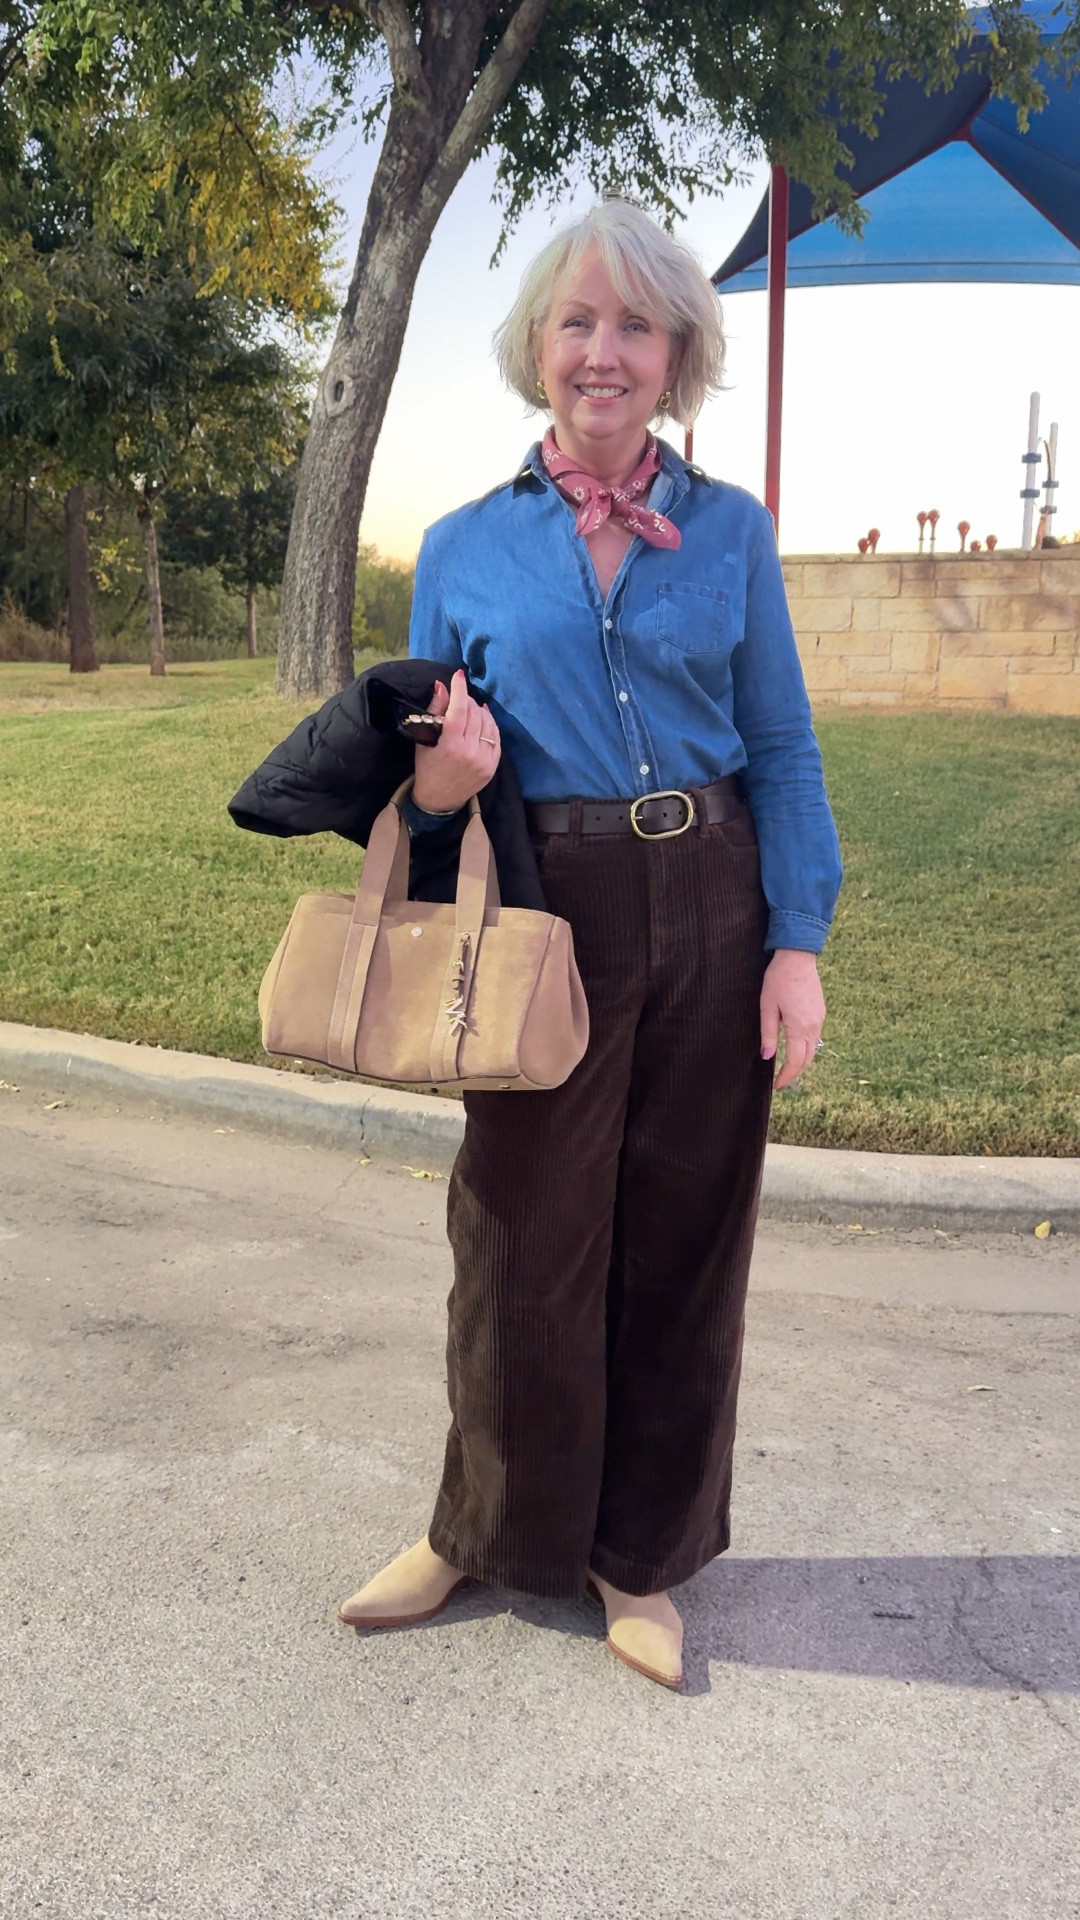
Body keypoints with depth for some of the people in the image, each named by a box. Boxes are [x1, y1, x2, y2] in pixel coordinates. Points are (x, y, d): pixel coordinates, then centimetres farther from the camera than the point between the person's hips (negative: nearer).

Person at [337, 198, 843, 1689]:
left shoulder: (730, 530, 5)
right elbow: (430, 769, 9)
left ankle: (642, 1556, 28)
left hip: (710, 916, 1)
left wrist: (798, 941, -5)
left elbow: (783, 748, 4)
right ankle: (485, 1531, 31)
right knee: (526, 1245, 6)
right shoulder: (466, 548, 5)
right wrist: (439, 783, -15)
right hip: (547, 918, 0)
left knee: (682, 1241, 8)